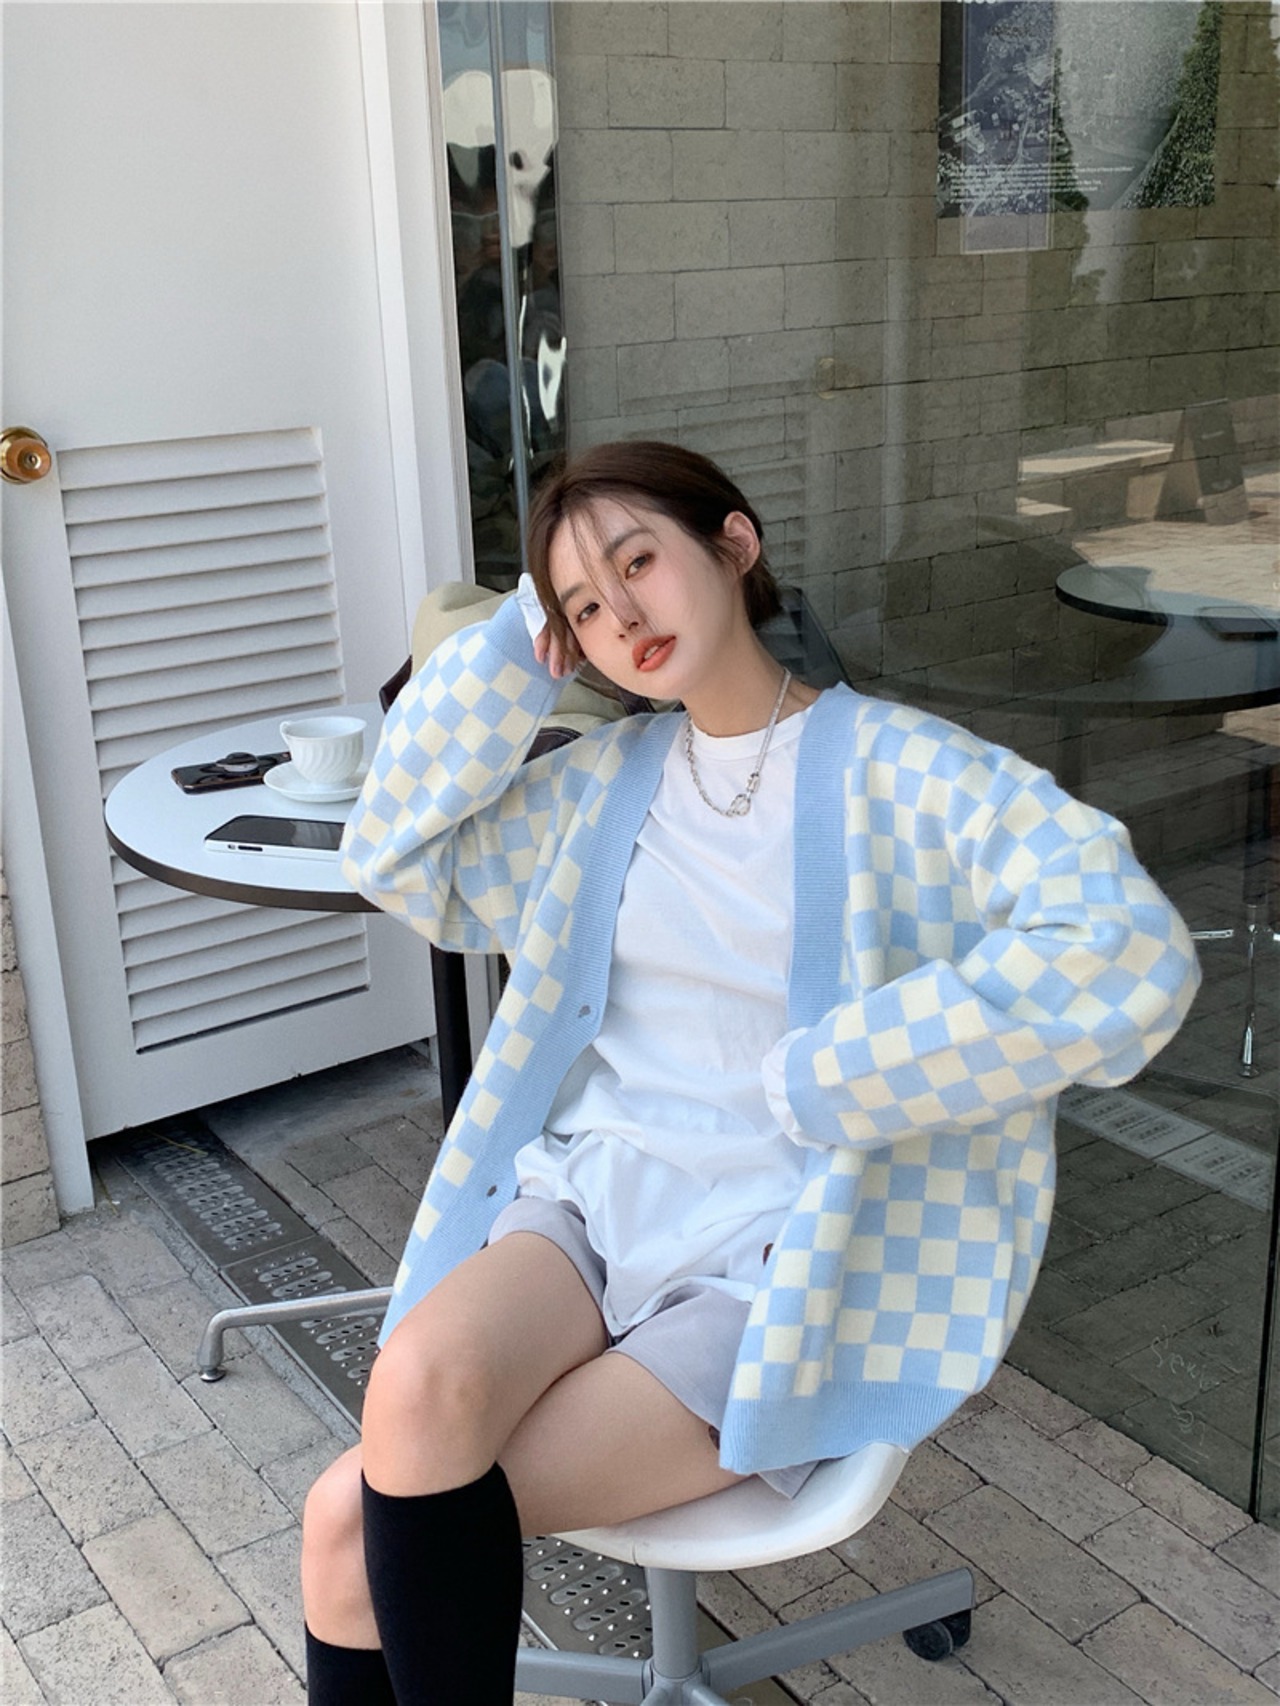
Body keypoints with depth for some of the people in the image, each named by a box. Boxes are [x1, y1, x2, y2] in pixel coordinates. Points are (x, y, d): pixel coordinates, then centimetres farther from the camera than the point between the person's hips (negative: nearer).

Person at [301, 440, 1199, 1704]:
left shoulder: (900, 770, -7)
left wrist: (817, 1079, -18)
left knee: (362, 1530, -19)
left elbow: (1130, 958, -21)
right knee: (416, 1389, -28)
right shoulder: (607, 778, 12)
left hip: (781, 1260, -4)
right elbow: (396, 856, 11)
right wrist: (516, 645, 4)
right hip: (590, 1190, 5)